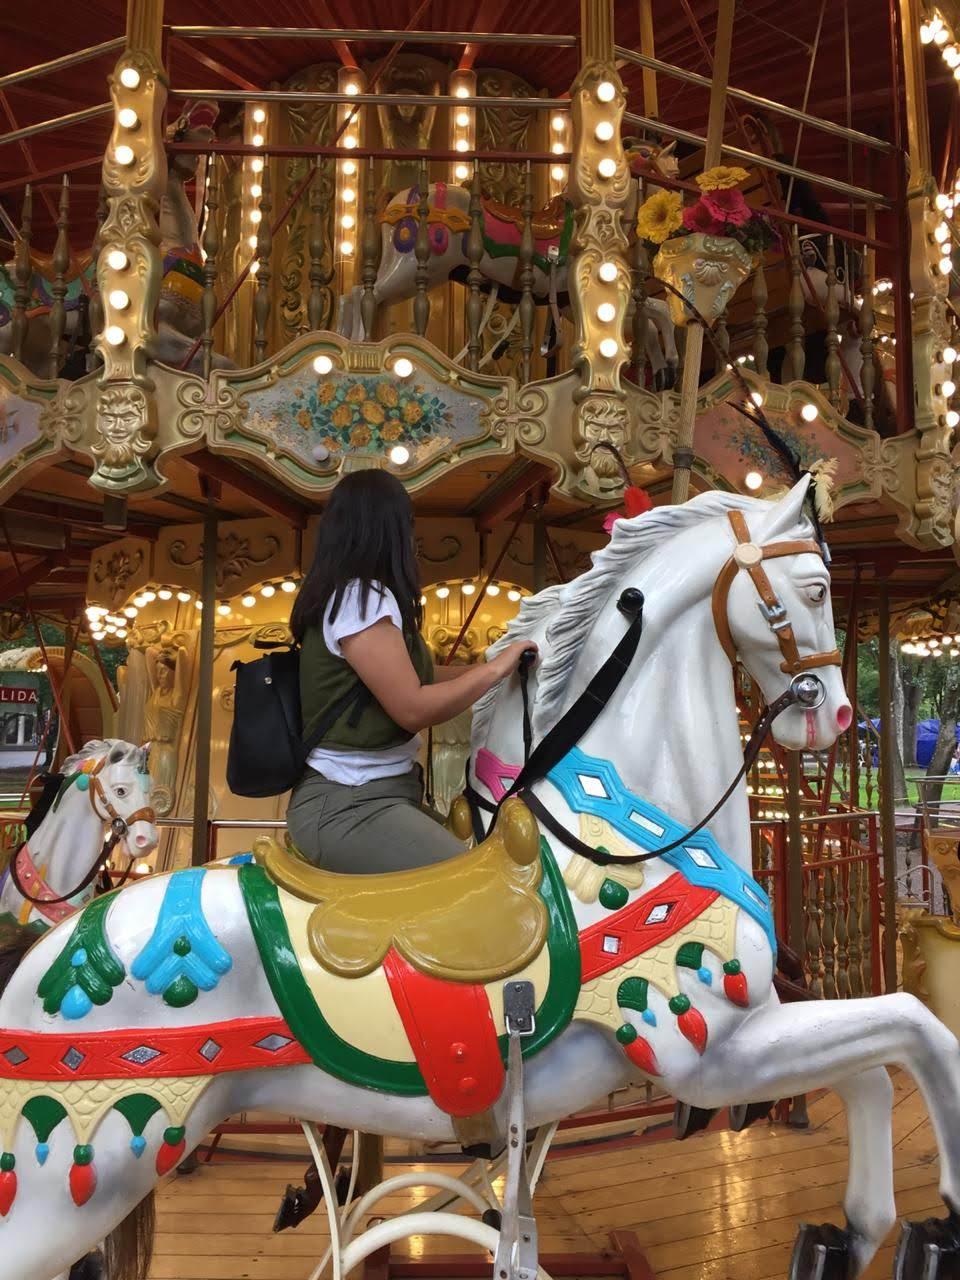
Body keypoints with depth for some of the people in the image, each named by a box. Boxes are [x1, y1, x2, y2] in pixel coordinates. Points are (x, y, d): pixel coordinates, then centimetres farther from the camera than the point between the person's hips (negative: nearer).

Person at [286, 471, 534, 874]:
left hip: (376, 794, 10)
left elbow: (414, 676, 15)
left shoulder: (350, 596, 13)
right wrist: (495, 668, -8)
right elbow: (413, 708, -19)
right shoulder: (360, 597, -15)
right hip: (347, 806, -10)